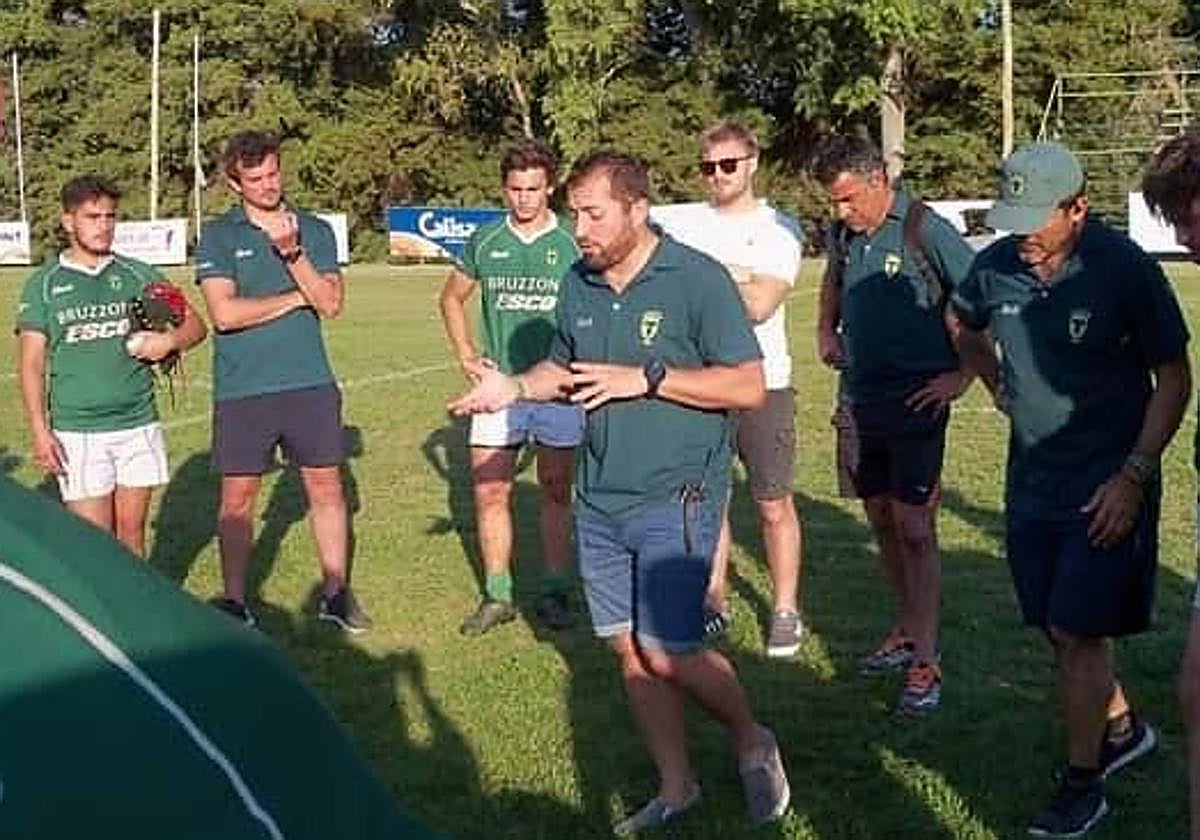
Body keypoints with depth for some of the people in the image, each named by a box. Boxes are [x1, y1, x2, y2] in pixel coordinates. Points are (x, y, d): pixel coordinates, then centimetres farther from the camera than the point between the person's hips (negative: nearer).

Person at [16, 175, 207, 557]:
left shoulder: (137, 275, 7)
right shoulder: (44, 284, 2)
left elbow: (195, 324, 11)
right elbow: (31, 363, 1)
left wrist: (169, 341, -12)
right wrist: (40, 431, -7)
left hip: (138, 426, 2)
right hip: (77, 432, -2)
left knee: (131, 530, 9)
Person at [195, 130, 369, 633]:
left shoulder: (314, 230, 8)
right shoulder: (218, 237, 1)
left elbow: (330, 303, -4)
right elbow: (225, 313, -12)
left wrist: (292, 252, -16)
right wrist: (296, 298, -5)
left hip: (310, 384, 2)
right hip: (241, 390, -2)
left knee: (326, 487, 6)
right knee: (238, 497, 5)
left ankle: (336, 592, 19)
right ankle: (234, 601, 17)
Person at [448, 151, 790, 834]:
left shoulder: (698, 279, -12)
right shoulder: (578, 286, 7)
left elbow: (749, 387, -14)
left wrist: (645, 379, -21)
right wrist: (516, 388, 1)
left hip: (675, 500, -6)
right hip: (600, 500, 7)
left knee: (669, 654, -8)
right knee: (630, 650, 11)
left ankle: (753, 742, 21)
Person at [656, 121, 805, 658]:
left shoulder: (778, 229, -1)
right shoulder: (687, 228, 9)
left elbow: (760, 305, -14)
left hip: (763, 383, -3)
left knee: (774, 507, 3)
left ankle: (785, 611, 15)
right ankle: (714, 601, 24)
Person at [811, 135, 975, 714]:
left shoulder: (927, 232, -13)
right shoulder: (842, 232, 7)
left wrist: (962, 375, -10)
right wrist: (826, 331, 15)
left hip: (916, 401, -6)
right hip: (858, 400, 6)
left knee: (913, 528, -6)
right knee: (881, 522, 14)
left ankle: (925, 662, 0)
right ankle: (907, 628, 30)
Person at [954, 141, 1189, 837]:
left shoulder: (1125, 269, -17)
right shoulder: (996, 266, -4)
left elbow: (1174, 378, -9)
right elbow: (968, 326, 20)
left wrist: (1133, 476, -14)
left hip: (1108, 484, -5)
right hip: (1033, 478, 5)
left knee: (1076, 630, -4)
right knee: (1060, 626, 14)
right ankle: (1123, 727, 39)